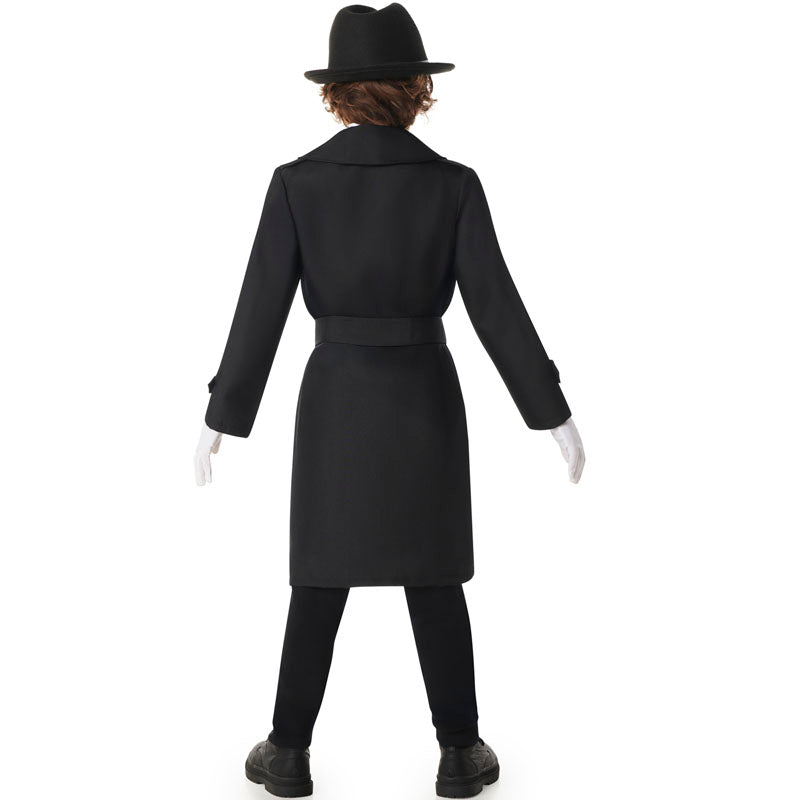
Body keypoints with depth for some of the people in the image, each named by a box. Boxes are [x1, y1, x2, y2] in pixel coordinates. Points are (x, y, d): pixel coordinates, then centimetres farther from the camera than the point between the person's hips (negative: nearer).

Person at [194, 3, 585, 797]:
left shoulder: (296, 182, -7)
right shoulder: (454, 185, -8)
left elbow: (262, 308, -7)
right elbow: (497, 307, -10)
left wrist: (221, 416, 3)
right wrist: (554, 413, -3)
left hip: (335, 403, 0)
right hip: (424, 402, 0)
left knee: (321, 581, 14)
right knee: (435, 581, 13)